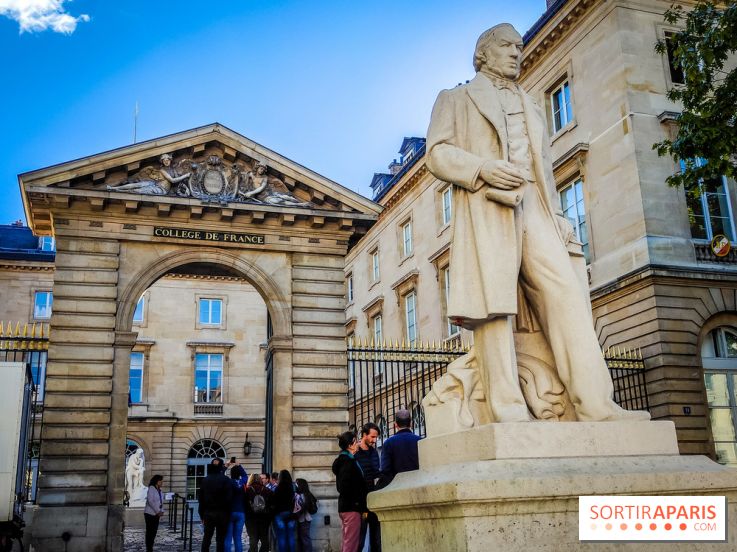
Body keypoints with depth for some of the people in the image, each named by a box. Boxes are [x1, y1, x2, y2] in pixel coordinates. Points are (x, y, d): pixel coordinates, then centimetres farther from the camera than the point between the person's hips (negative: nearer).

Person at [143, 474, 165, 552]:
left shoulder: (159, 490, 11)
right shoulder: (151, 488, -11)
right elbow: (150, 501, -18)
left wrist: (161, 511, 1)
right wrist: (158, 511, -18)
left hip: (157, 514, 7)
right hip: (150, 514, -7)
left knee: (154, 532, 8)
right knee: (149, 532, -4)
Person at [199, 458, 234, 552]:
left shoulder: (205, 480, 3)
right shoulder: (226, 480, -10)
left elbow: (201, 499, 5)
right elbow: (228, 498, -15)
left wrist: (202, 515, 10)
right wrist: (227, 513, -5)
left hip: (208, 512, 3)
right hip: (221, 513, -3)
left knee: (206, 537, 12)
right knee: (220, 538, 2)